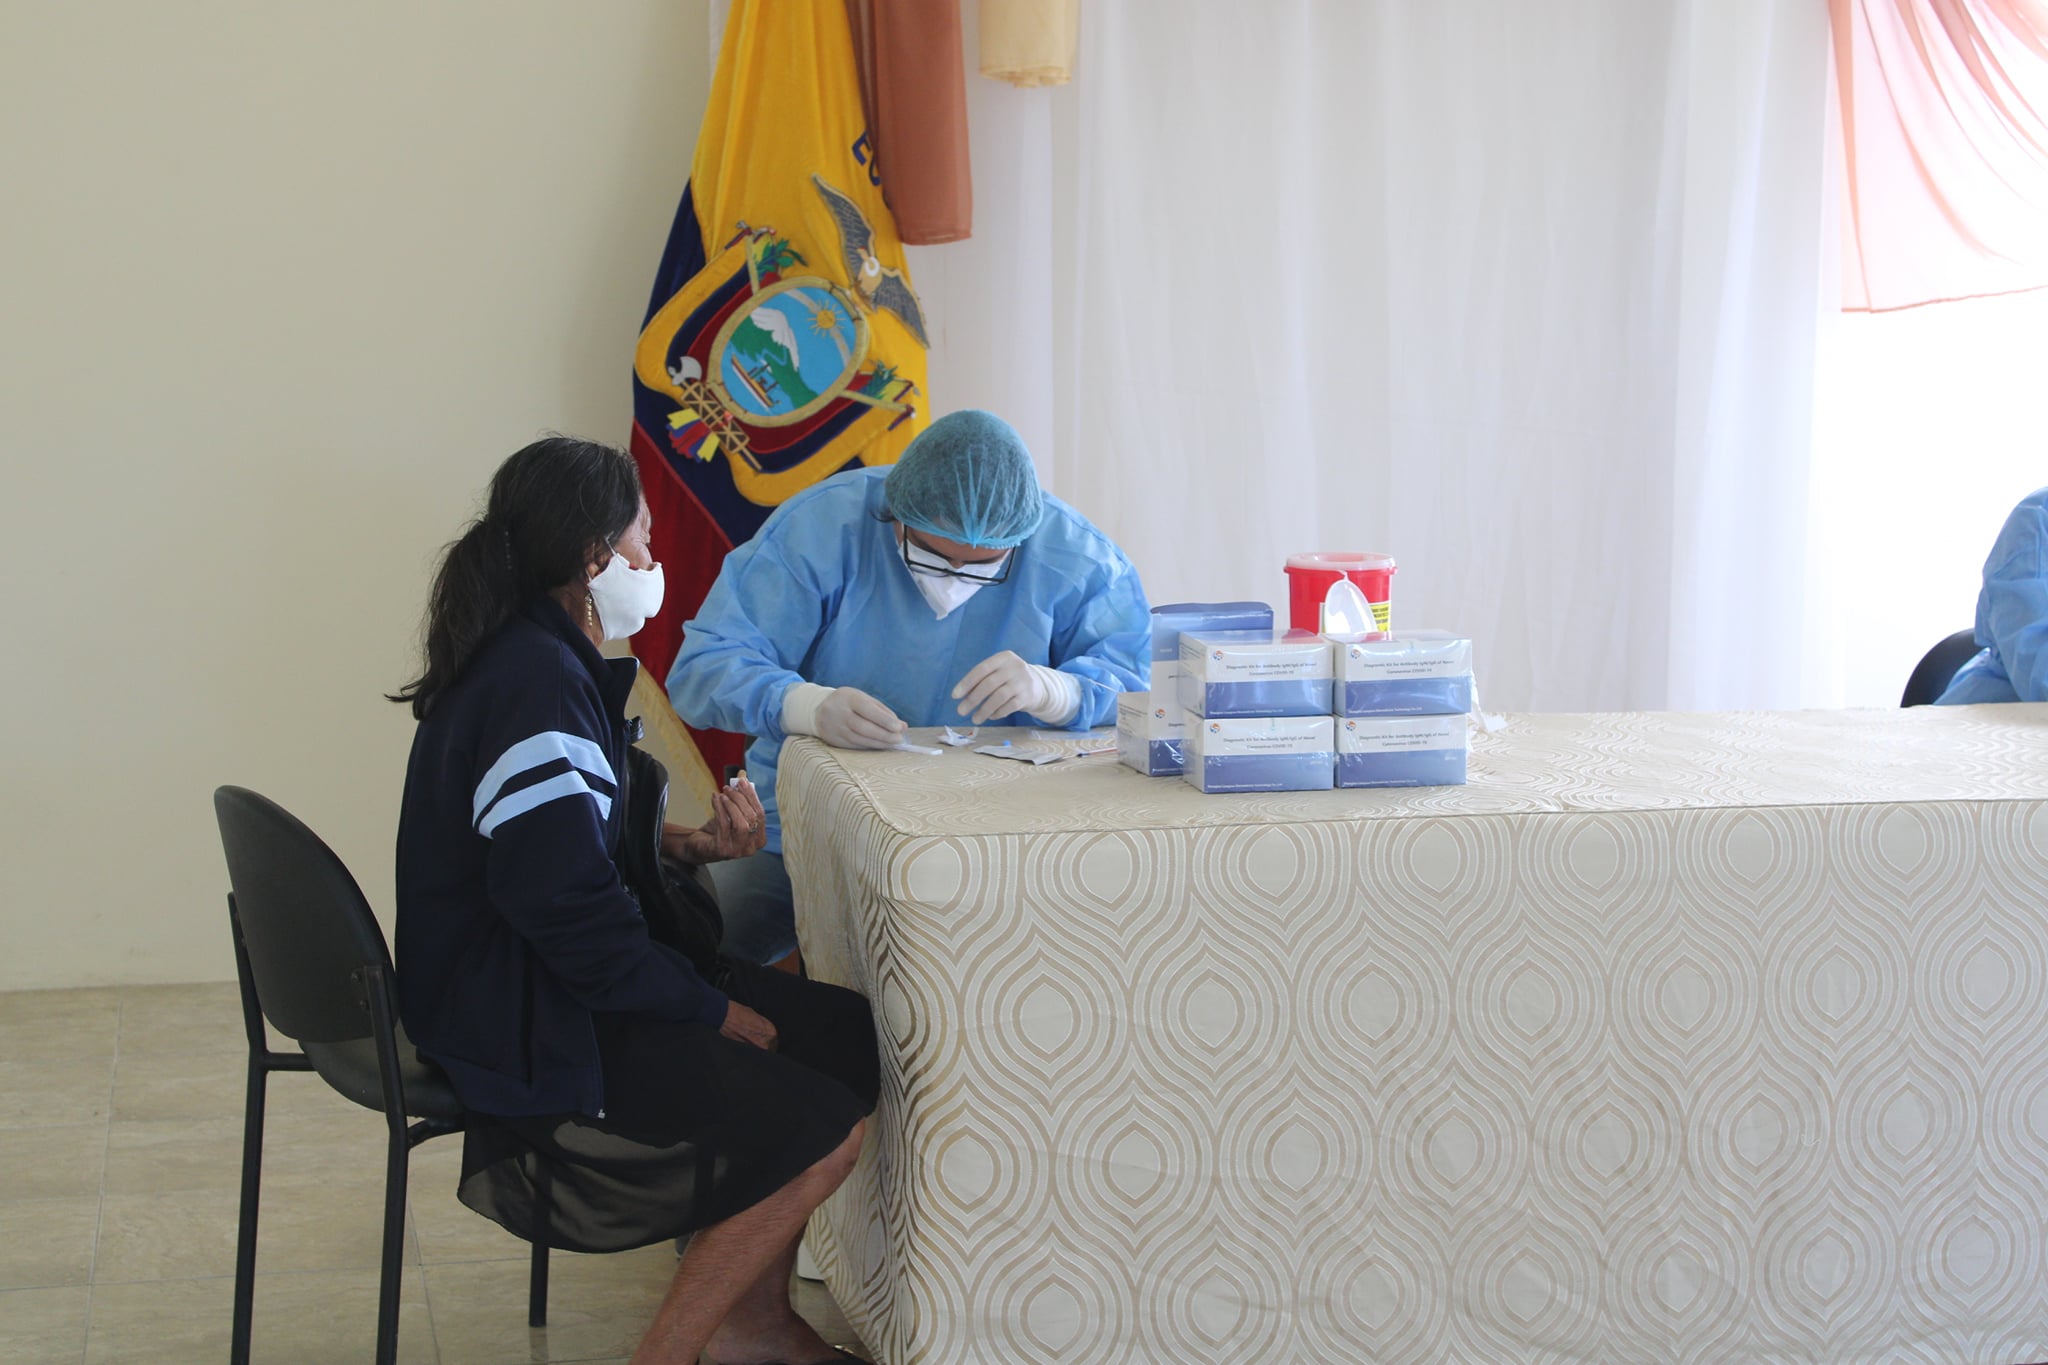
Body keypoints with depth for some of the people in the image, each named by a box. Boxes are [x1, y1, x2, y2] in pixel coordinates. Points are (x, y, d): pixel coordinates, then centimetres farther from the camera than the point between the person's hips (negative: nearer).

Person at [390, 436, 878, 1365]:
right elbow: (569, 908, -26)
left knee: (853, 1039, 7)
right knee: (826, 1131, -16)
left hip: (531, 988, 11)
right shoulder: (537, 681, -21)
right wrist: (714, 1009, -16)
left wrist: (686, 846, 4)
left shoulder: (533, 657, 13)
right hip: (523, 1032, -11)